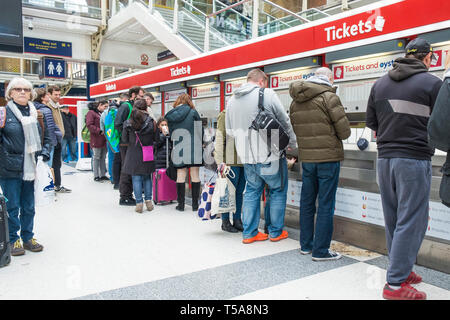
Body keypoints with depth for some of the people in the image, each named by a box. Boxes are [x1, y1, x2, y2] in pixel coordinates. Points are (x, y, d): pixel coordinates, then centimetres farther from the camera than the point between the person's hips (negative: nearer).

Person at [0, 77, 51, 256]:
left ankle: (28, 238, 28)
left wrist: (45, 151, 5)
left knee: (29, 206, 13)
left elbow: (46, 136, 18)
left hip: (29, 167, 4)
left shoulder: (36, 113, 10)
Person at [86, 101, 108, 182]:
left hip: (104, 140, 7)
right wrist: (99, 131, -21)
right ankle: (96, 176, 7)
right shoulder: (91, 113, -6)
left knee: (103, 158, 10)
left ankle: (103, 175, 18)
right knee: (96, 158, 0)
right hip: (96, 139, -7)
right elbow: (89, 125, -16)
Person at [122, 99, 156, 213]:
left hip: (133, 154, -1)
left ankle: (139, 203, 5)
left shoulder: (128, 123, -6)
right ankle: (148, 201, 14)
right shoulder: (151, 122, -7)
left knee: (136, 178, 5)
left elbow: (124, 140, 2)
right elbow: (155, 139, 1)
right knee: (147, 177, 14)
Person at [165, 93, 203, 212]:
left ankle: (181, 204, 9)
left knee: (180, 175, 6)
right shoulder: (193, 112, -3)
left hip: (179, 149, 2)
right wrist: (200, 144, 10)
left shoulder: (171, 115, 4)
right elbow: (200, 131, -1)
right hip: (193, 148, -2)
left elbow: (171, 132, 11)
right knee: (195, 175, 3)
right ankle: (195, 204, 7)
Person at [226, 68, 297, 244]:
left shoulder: (232, 100, 9)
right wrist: (292, 143, 14)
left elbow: (230, 131, 14)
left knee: (252, 191, 17)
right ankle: (276, 232, 20)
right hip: (270, 155, -5)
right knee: (278, 191, 12)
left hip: (246, 157, 5)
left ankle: (249, 233, 20)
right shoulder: (268, 94, -9)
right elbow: (285, 122, -2)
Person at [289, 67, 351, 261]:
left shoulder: (295, 101, 9)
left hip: (306, 157, 6)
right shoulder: (329, 97, -10)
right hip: (328, 157, -6)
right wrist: (331, 137, 10)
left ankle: (305, 245, 26)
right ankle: (320, 251, 7)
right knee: (325, 204, 1)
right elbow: (344, 131, -10)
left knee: (307, 201, 15)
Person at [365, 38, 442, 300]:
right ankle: (396, 283, 4)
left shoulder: (380, 83, 10)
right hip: (415, 159, -6)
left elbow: (371, 121, 14)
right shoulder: (432, 83, -6)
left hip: (385, 158, 6)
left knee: (393, 219, 15)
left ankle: (402, 270, 29)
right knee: (411, 221, 0)